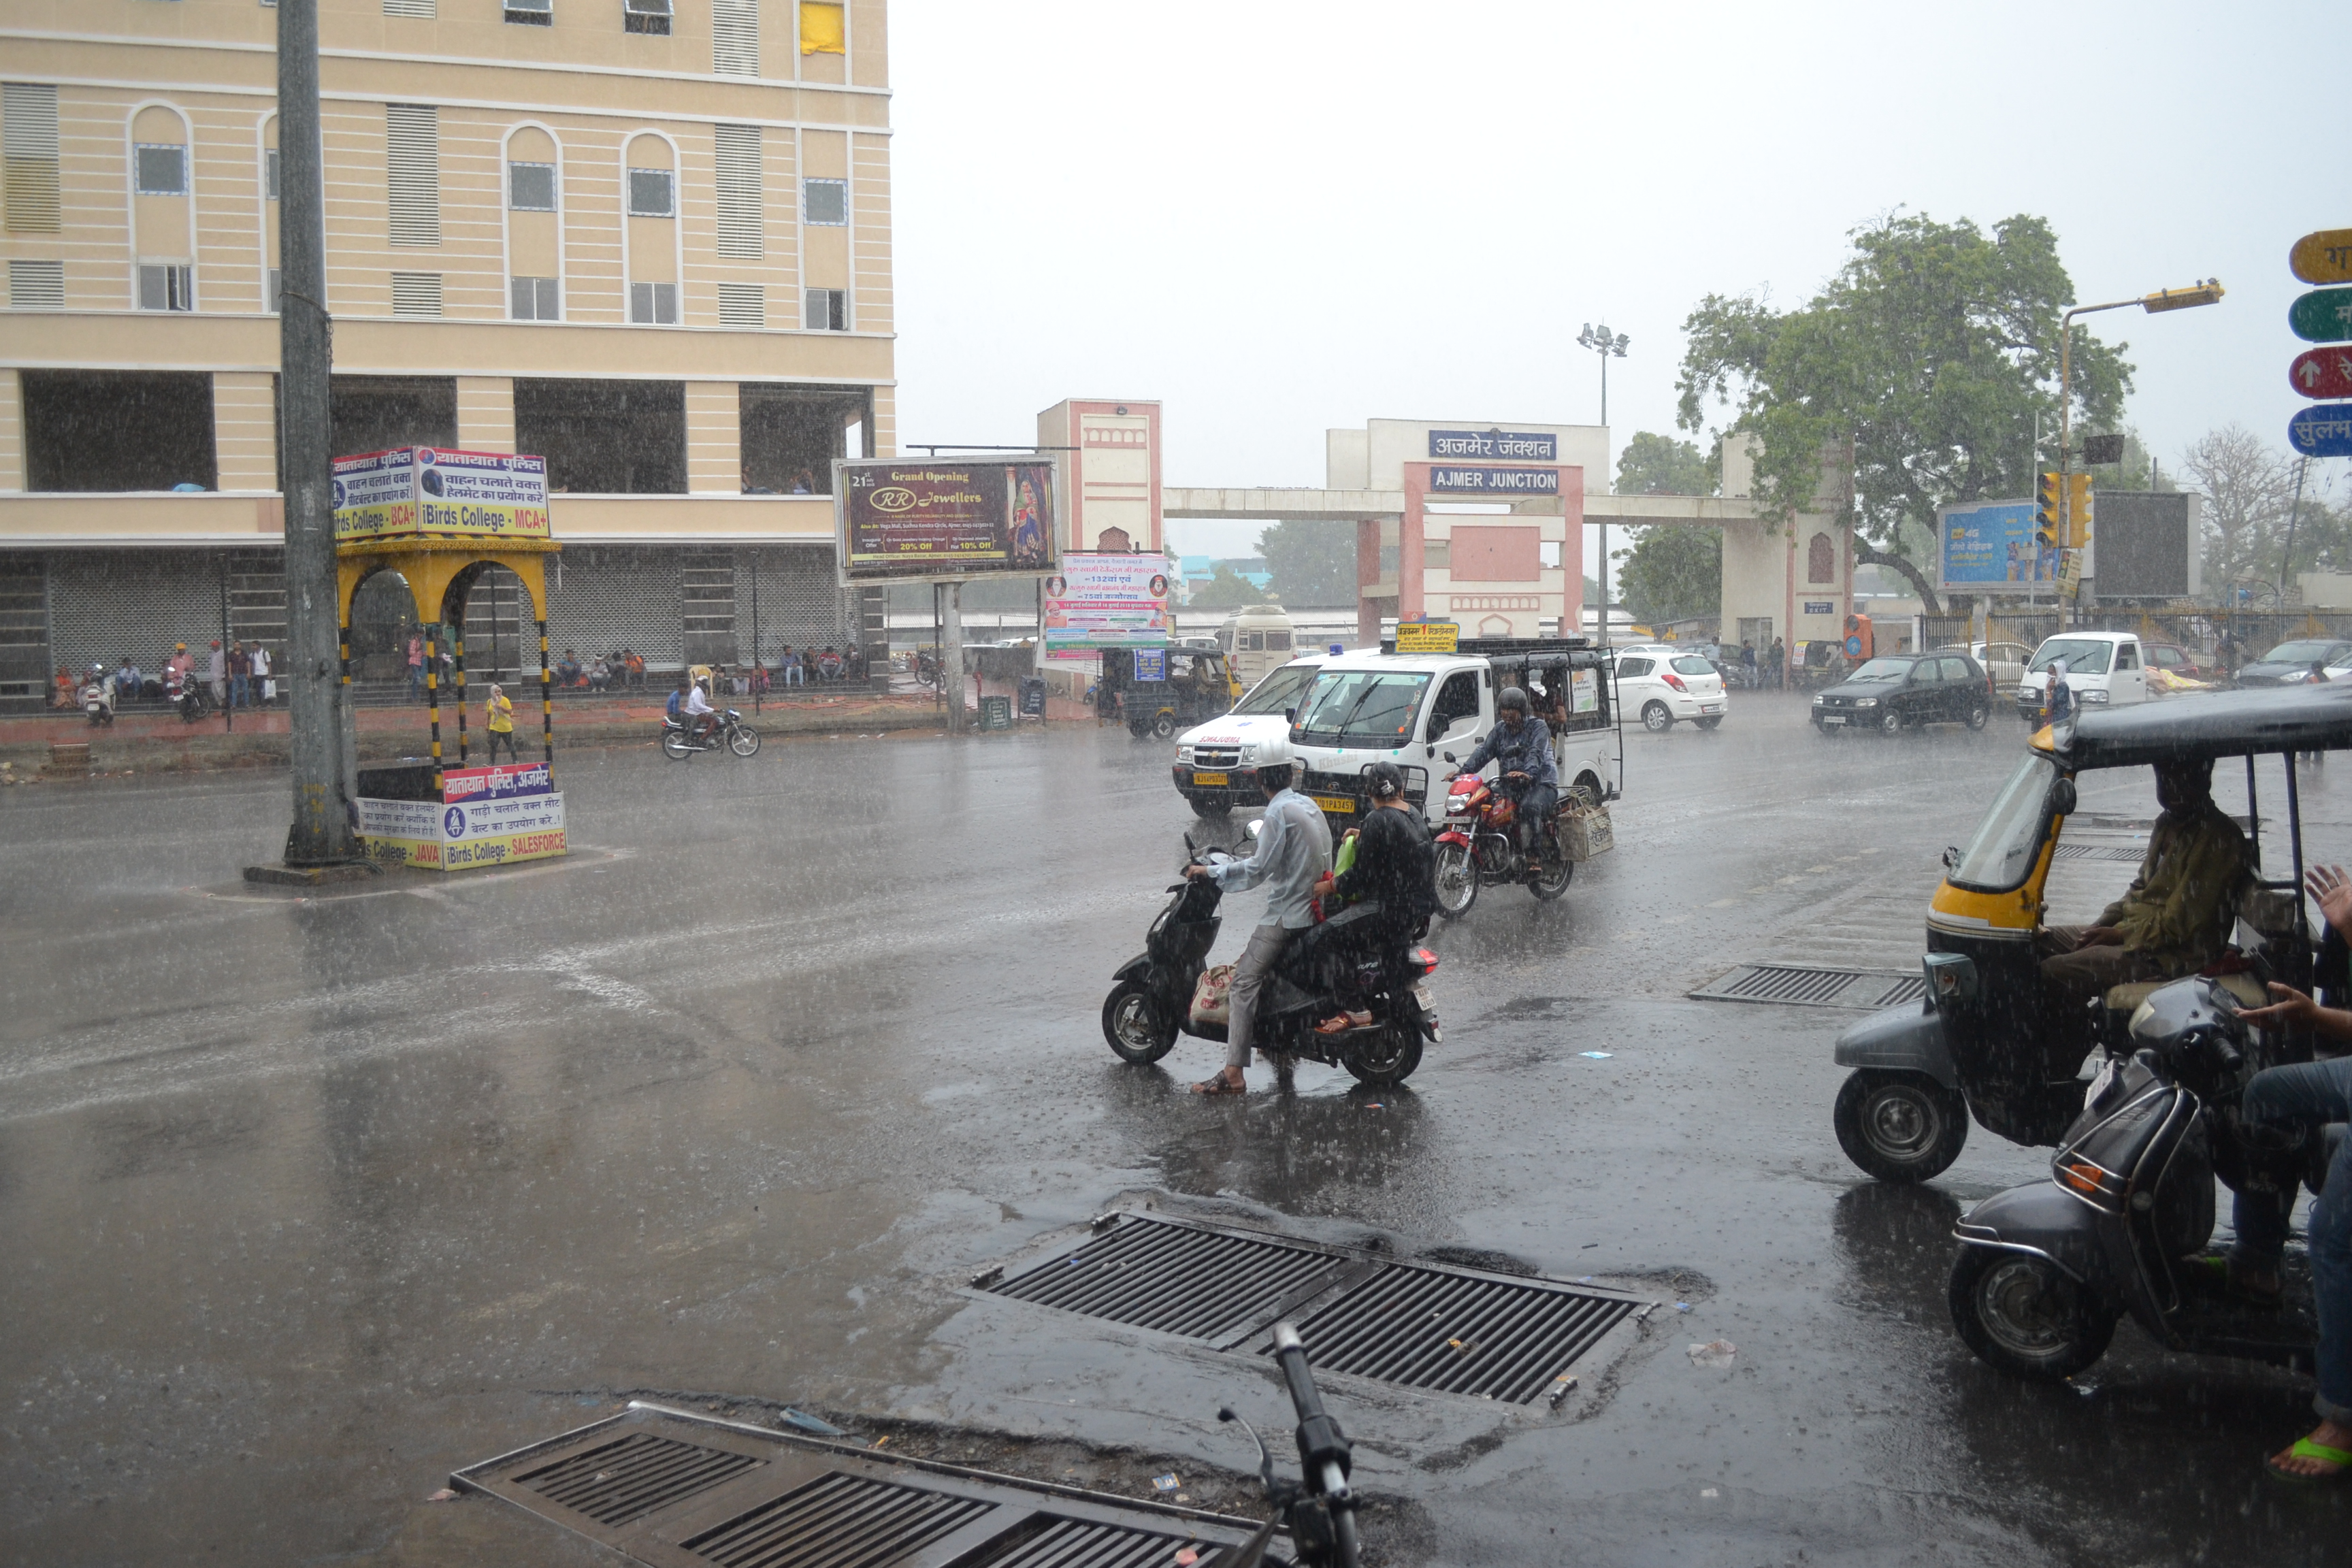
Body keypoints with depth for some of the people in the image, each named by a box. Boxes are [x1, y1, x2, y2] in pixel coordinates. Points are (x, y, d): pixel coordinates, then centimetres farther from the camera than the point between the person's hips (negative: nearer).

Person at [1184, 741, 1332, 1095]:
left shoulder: (1279, 812, -15)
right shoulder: (1309, 805, 12)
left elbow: (1259, 869, -18)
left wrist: (1211, 872, -11)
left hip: (1286, 913, -10)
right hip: (1313, 904, 10)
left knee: (1245, 980, -10)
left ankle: (1233, 1074, -17)